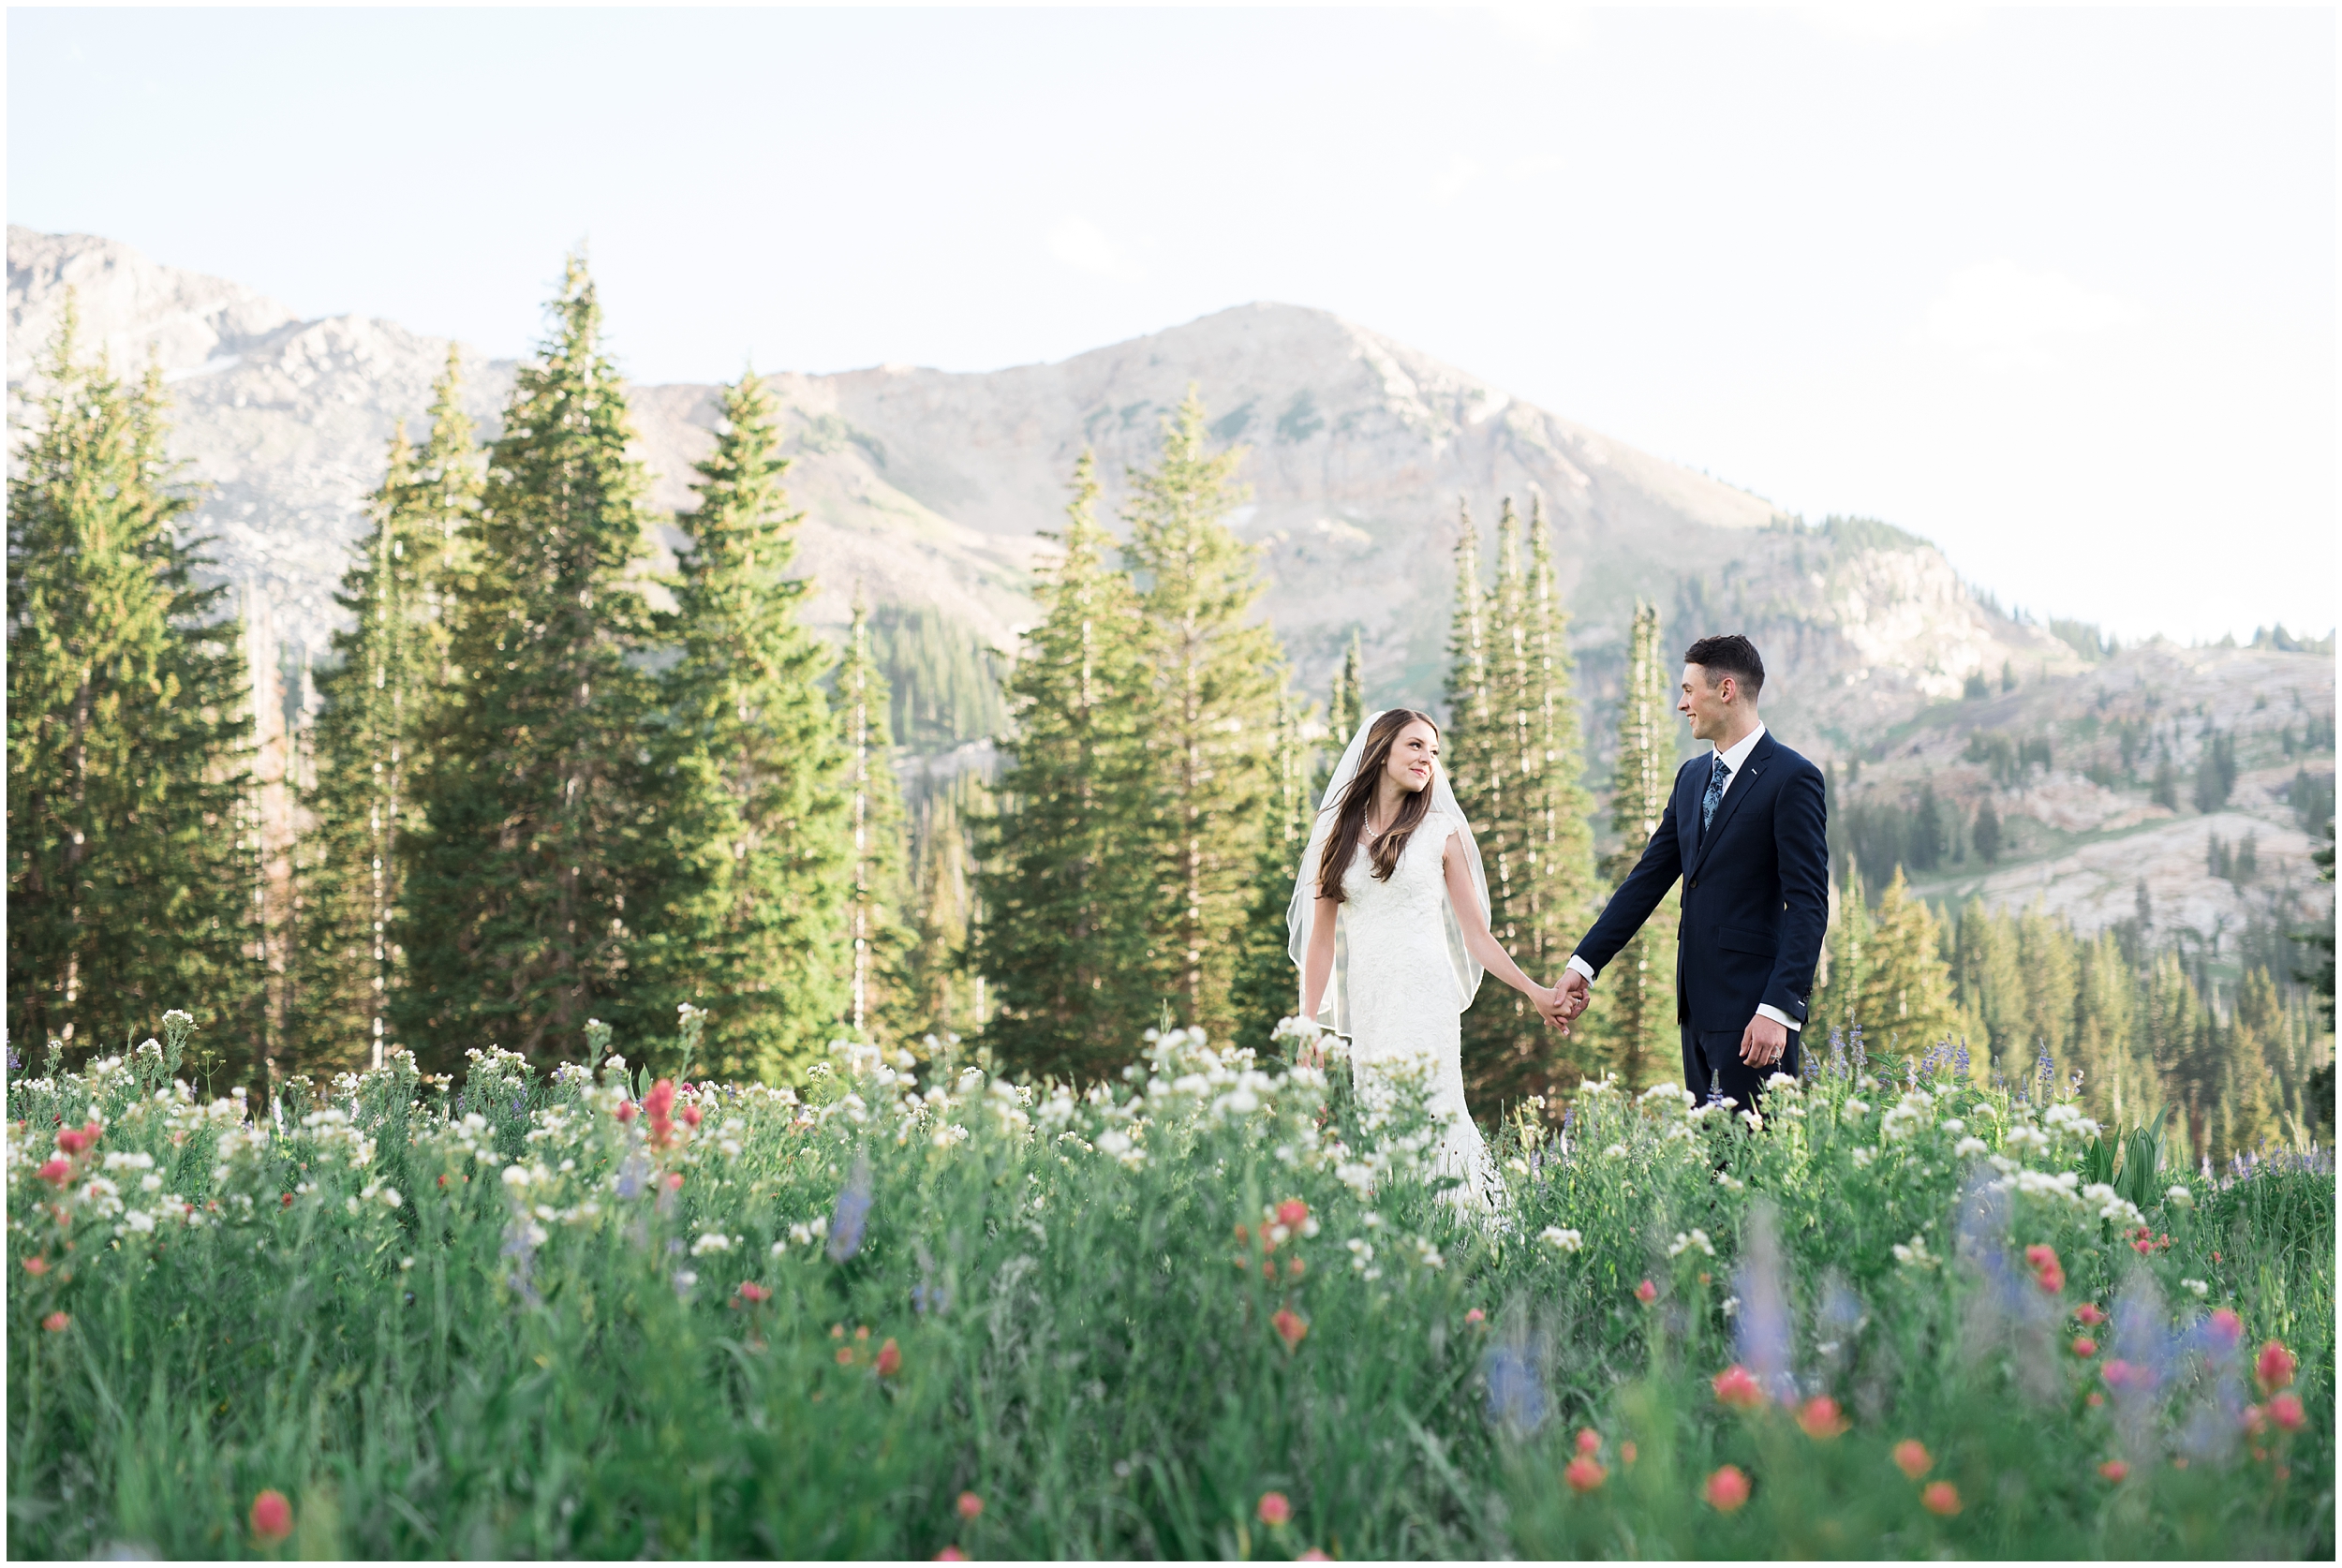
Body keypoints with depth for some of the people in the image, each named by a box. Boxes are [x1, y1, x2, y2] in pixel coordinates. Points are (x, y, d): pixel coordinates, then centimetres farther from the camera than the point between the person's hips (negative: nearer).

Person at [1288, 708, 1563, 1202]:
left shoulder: (1441, 832, 7)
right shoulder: (1338, 833, 12)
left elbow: (1475, 934, 8)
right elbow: (1322, 939, 12)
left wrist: (1534, 991, -1)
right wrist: (1309, 1027, 6)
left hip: (1424, 1001, -2)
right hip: (1365, 1008, 2)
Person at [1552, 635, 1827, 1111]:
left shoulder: (1792, 778, -8)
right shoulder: (1692, 777, 17)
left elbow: (1808, 905, -13)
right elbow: (1649, 877, 18)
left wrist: (1779, 1009, -21)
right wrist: (1584, 964, 12)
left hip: (1752, 1005, -8)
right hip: (1697, 1001, 8)